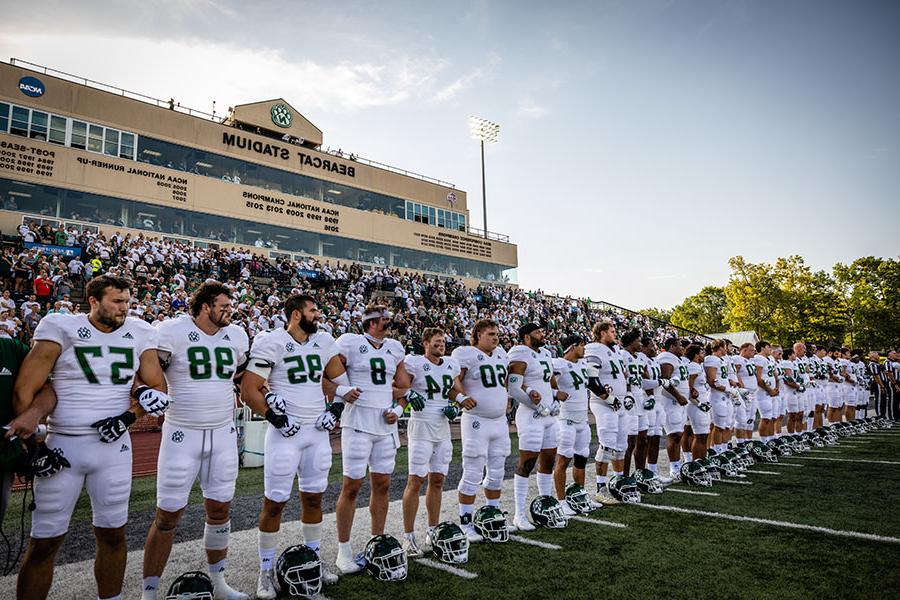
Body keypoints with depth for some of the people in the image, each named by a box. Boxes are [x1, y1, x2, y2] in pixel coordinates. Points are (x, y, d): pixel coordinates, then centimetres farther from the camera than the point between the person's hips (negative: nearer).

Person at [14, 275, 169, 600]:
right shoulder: (61, 328, -6)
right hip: (62, 445, -2)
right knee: (44, 543, 6)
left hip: (114, 446, 2)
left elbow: (157, 387, 6)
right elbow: (25, 390, -6)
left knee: (112, 534, 12)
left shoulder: (139, 333, 2)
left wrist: (129, 415, -9)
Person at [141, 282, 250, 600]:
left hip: (223, 434, 5)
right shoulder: (173, 331, -11)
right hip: (182, 434, -4)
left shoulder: (236, 336, 6)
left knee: (220, 508, 13)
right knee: (168, 515, 3)